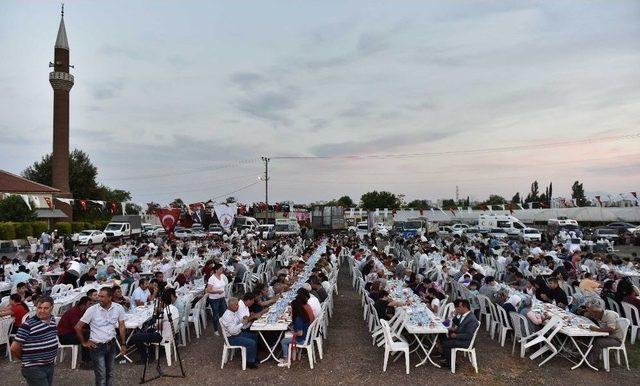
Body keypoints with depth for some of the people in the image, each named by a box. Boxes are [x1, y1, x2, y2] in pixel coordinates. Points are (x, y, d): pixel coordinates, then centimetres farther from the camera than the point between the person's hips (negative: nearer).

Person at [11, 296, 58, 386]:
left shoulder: (52, 320, 4)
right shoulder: (28, 325, -18)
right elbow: (14, 348, -14)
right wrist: (24, 358, 2)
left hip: (50, 366, 7)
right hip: (34, 368, -7)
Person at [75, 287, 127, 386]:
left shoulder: (119, 308, -10)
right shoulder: (92, 310, -17)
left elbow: (121, 326, 2)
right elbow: (78, 327, -8)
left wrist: (123, 344, 3)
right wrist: (84, 342, -2)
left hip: (112, 345, 3)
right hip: (97, 346, -3)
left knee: (110, 373, 16)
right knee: (101, 375, 0)